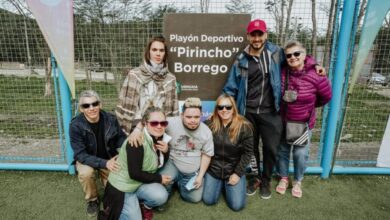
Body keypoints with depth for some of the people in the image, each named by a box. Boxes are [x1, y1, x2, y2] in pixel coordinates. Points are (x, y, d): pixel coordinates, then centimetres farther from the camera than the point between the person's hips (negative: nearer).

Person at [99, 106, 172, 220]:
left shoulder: (161, 139, -5)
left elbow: (160, 162, 6)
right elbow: (134, 174, -26)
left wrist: (166, 151, -15)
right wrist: (159, 178, -17)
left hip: (142, 182, 6)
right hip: (123, 185, -6)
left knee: (161, 196, -21)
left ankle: (144, 205, 12)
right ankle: (112, 208, 24)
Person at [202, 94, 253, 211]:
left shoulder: (244, 126, -14)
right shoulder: (209, 124, -10)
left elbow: (247, 152, -10)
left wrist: (237, 173, -11)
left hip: (234, 170, -1)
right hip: (213, 169, 2)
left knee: (237, 205, -6)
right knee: (208, 200, -1)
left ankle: (227, 185, 25)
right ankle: (221, 184, 29)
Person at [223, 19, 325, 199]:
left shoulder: (275, 52, 1)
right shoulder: (241, 60, 0)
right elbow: (231, 88, 3)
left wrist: (313, 65, 10)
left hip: (270, 113, 0)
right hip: (248, 113, 0)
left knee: (271, 148, 8)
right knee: (251, 148, 13)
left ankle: (266, 181, 32)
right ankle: (254, 178, 36)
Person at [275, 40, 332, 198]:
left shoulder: (315, 75, -18)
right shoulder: (282, 72, -12)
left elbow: (326, 96, -3)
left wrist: (310, 106, 8)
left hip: (304, 123, -2)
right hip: (283, 121, 2)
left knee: (300, 153, 7)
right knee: (282, 151, 14)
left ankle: (297, 182, 32)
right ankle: (283, 178, 36)